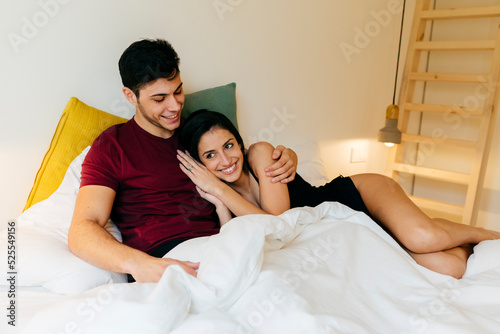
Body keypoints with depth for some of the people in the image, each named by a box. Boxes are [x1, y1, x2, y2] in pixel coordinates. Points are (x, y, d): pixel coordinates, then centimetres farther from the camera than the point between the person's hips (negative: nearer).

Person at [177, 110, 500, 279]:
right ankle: (461, 242, 18)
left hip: (357, 195, -2)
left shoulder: (260, 153, -15)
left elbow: (278, 223, -22)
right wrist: (219, 202, -23)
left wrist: (219, 187, -21)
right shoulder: (221, 195, -3)